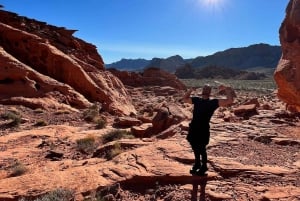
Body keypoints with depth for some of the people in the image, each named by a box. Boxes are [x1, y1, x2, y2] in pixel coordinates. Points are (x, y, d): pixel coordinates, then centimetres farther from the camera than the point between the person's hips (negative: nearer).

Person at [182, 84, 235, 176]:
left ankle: (204, 167, 22)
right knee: (195, 147, 18)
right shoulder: (196, 100, 12)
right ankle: (197, 163, 39)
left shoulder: (213, 102, -2)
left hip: (203, 129, -5)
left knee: (201, 148, 2)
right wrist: (191, 90, 14)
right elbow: (185, 99, 24)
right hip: (193, 128, 5)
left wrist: (226, 89, -3)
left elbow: (229, 101, -8)